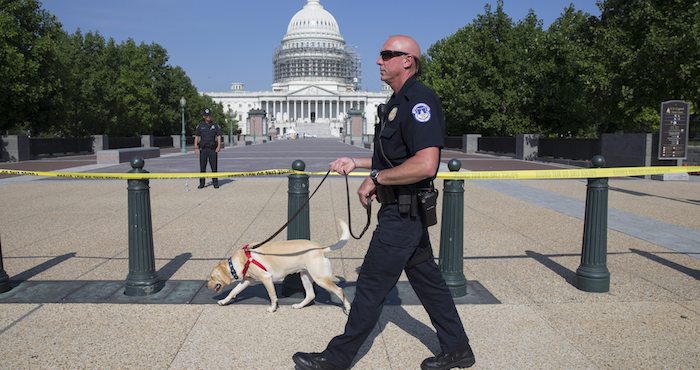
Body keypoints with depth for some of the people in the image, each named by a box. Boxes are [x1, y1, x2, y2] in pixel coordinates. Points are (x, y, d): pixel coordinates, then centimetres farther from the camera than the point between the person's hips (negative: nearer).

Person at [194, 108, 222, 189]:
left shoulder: (215, 125, 6)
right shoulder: (200, 126, 6)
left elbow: (219, 136, 4)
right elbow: (196, 137, 7)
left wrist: (219, 146, -9)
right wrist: (195, 147, -5)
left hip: (213, 149, 0)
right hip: (203, 149, 0)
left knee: (214, 167, 0)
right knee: (202, 167, 2)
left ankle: (215, 183, 8)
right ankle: (201, 183, 8)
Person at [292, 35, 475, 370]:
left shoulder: (420, 100, -18)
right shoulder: (399, 102, 15)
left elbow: (425, 165, -29)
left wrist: (376, 178, -20)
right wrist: (355, 163, 17)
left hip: (403, 213, -10)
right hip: (404, 211, 10)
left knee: (371, 285, 0)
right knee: (426, 278, 17)